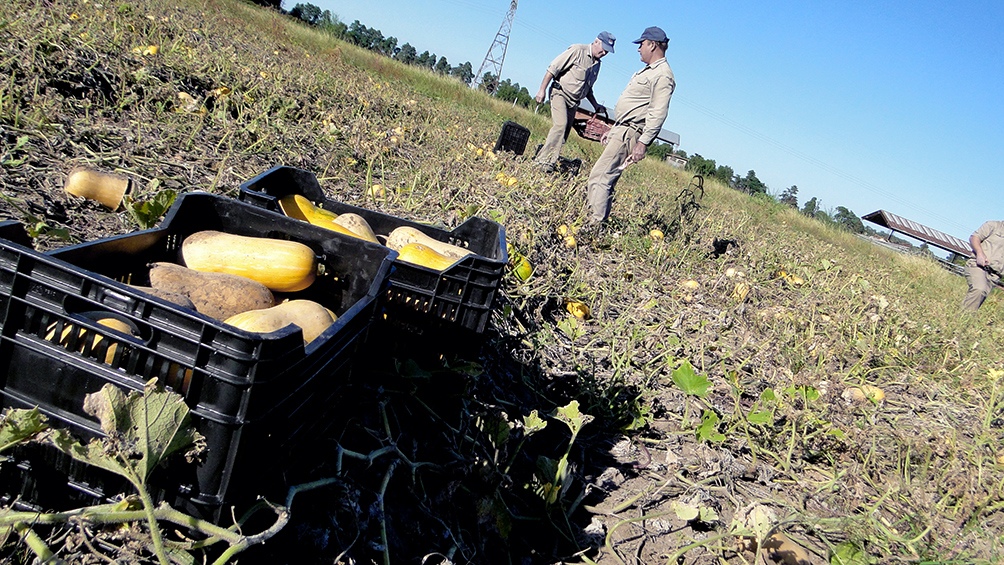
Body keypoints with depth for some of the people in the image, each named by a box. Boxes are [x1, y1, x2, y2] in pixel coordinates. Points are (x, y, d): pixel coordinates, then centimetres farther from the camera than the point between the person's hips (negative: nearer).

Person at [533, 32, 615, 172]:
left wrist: (595, 105, 15)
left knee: (563, 134, -1)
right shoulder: (578, 50, -8)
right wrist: (542, 90, -15)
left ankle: (542, 158, 2)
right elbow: (553, 68, -11)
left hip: (574, 101, 8)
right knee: (560, 125, -23)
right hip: (560, 93, -8)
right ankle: (543, 161, -23)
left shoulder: (597, 64, 15)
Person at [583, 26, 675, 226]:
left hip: (630, 134, -11)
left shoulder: (662, 75, -12)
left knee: (600, 176, -17)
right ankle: (598, 221, 11)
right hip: (621, 130, 11)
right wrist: (612, 130, 26)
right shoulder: (647, 71, 22)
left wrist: (643, 142, -28)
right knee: (607, 178, 8)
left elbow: (658, 113, -21)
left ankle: (594, 224, -19)